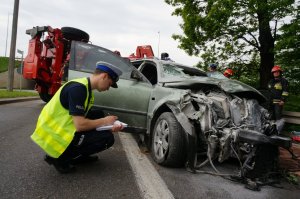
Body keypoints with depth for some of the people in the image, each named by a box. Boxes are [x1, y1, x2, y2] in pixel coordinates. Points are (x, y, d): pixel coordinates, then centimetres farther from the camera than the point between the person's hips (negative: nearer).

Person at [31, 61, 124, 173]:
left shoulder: (86, 89, 9)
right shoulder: (78, 88, -21)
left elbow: (84, 118, 12)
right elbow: (80, 125, -25)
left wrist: (110, 127, -1)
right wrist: (104, 121, -9)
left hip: (60, 128, 9)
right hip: (54, 136, -9)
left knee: (99, 116, 10)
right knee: (107, 138, -13)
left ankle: (77, 155, 11)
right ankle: (59, 158, -4)